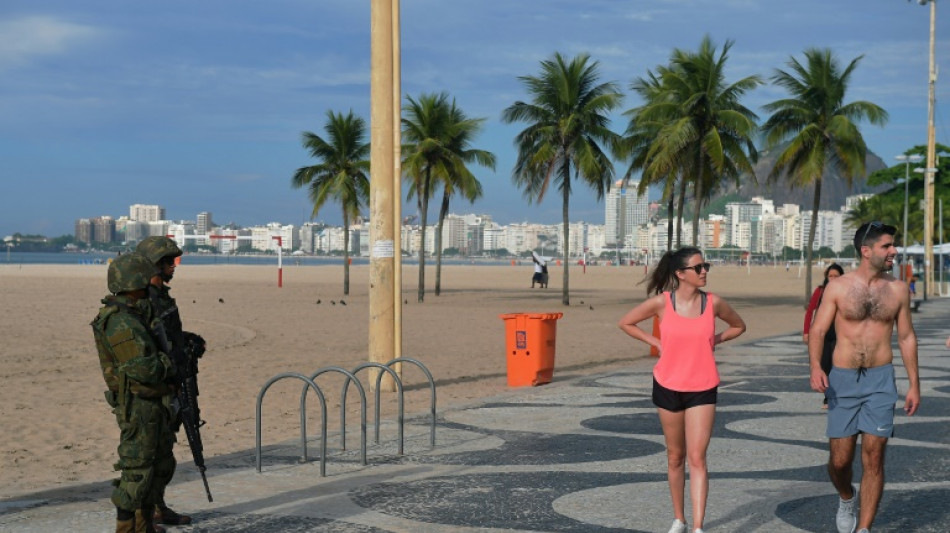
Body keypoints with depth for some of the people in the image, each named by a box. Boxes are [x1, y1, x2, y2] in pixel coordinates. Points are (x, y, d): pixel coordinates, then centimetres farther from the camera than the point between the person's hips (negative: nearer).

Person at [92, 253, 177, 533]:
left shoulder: (131, 316, 12)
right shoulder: (120, 323, -21)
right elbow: (145, 368, -27)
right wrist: (169, 363, -7)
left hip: (153, 405, 11)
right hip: (138, 408, -11)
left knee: (159, 465, 19)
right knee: (137, 472, -4)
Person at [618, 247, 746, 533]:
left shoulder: (714, 303, -4)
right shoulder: (661, 302, -8)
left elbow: (738, 326, 15)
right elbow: (626, 323, 5)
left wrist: (713, 340, 0)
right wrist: (656, 342, -3)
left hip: (702, 390, 0)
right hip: (668, 387, 0)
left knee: (697, 458, -9)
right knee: (675, 457, 13)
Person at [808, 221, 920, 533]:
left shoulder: (898, 290, 5)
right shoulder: (838, 288, -1)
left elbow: (907, 337, 11)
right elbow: (818, 331, -4)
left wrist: (914, 384, 8)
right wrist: (815, 367, -22)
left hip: (881, 380, 1)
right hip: (843, 379, -1)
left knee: (873, 457, -5)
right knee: (839, 460, 2)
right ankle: (846, 498, 35)